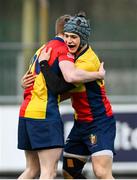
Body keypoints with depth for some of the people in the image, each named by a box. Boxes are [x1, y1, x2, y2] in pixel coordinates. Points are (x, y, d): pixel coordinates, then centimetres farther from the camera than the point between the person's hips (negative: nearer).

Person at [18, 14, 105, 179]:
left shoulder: (42, 49, 23)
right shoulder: (62, 48, -5)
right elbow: (72, 76, -23)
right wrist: (98, 75, -10)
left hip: (26, 111, 9)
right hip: (45, 113, -9)